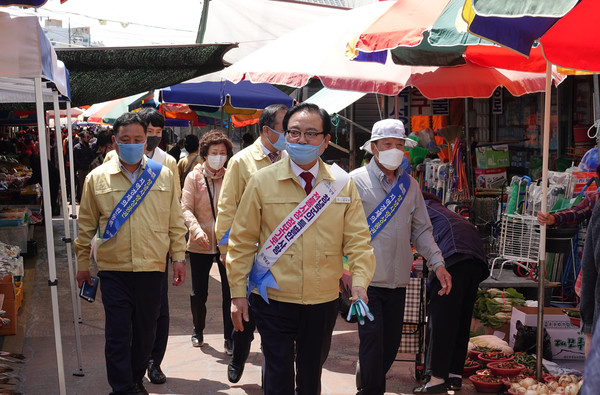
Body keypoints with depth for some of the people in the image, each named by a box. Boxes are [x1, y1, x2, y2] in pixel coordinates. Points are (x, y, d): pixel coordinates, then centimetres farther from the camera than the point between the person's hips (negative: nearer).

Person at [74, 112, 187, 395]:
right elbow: (86, 225, 8)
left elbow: (175, 222, 7)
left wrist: (179, 257, 4)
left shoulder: (164, 176, 4)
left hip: (152, 267, 1)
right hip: (113, 268, -1)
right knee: (118, 334, 1)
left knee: (145, 332, 12)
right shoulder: (97, 178, 2)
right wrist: (82, 263, 11)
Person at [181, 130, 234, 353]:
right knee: (198, 292, 12)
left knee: (230, 292, -1)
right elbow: (186, 208, -5)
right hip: (200, 244, 0)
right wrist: (196, 230, -22)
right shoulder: (193, 178, -1)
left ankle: (229, 337, 11)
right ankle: (198, 332, 33)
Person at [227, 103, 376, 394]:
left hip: (323, 302, 2)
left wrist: (359, 282, -15)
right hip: (274, 301, -2)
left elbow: (358, 240, 1)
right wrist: (238, 293, -3)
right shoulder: (262, 182, -4)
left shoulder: (343, 185, 2)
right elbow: (242, 242, -1)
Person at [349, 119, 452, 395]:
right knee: (373, 341, -6)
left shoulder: (410, 185, 10)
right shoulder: (357, 181, -5)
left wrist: (437, 263, 4)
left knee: (391, 342, 13)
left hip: (398, 279, 5)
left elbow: (421, 230, 14)